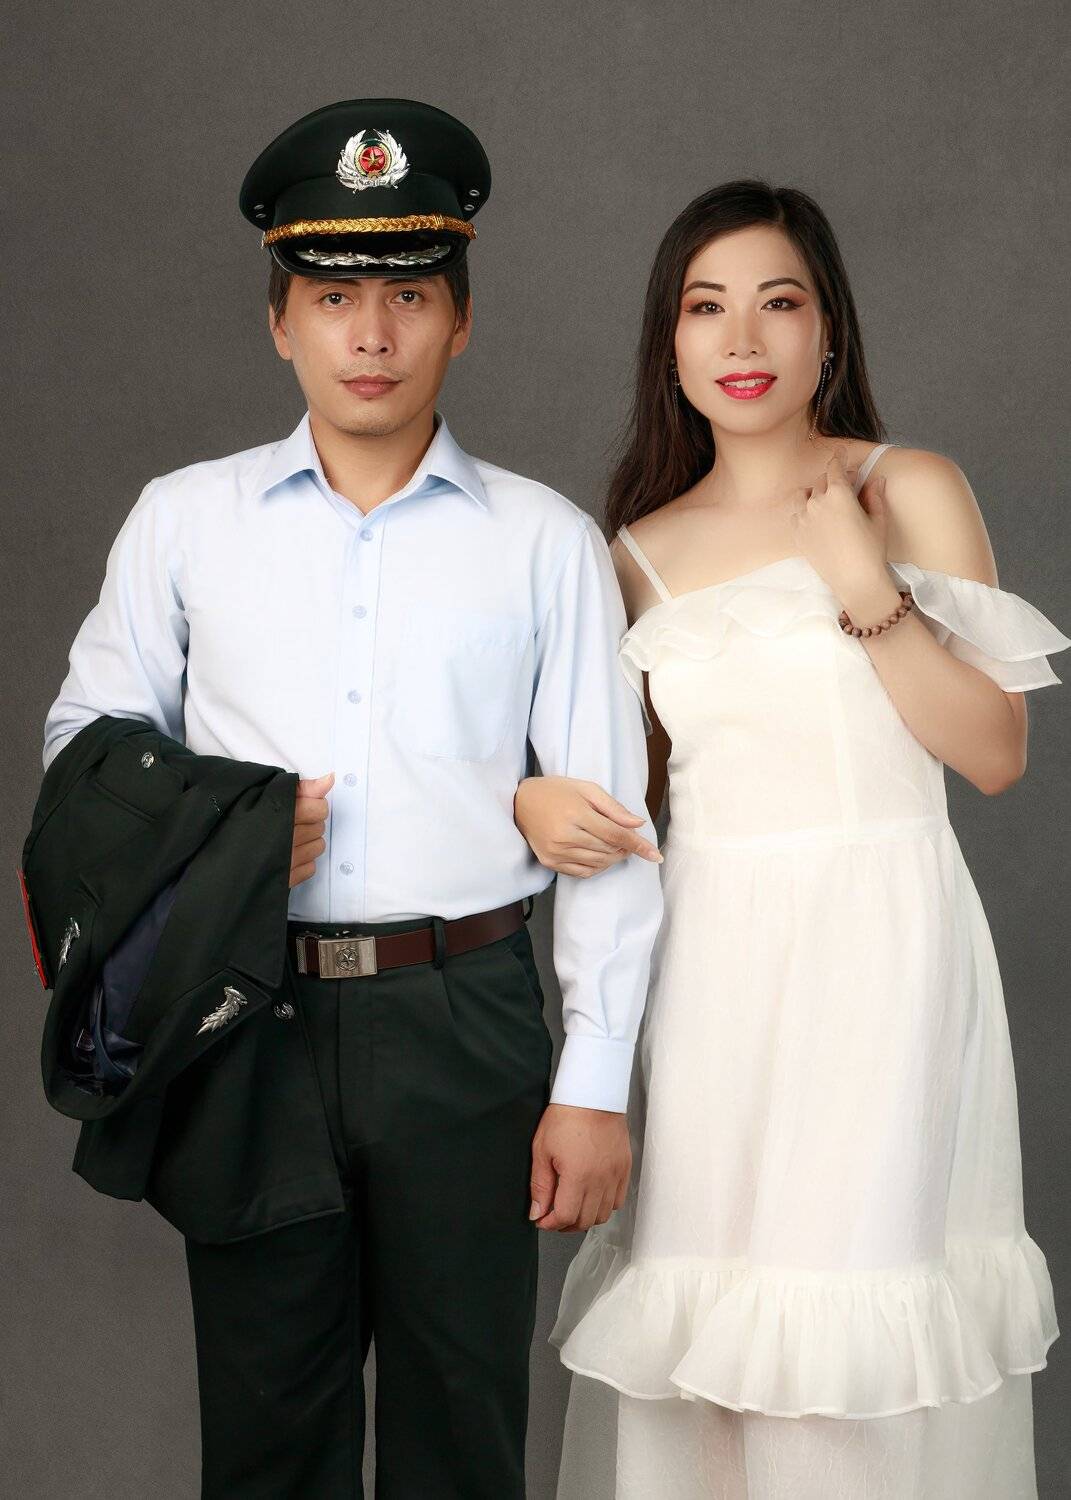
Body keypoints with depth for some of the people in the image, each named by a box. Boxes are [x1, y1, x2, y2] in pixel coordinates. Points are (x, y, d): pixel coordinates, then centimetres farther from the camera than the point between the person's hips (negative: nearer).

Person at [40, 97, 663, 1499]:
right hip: (249, 1018, 1)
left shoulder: (547, 542, 2)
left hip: (466, 1019, -1)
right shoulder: (184, 520, 7)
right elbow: (86, 737, 13)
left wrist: (595, 1083, -4)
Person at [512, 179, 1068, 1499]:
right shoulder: (638, 550, 10)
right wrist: (543, 805, -4)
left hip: (881, 954, -3)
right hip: (714, 959, 3)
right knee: (699, 1332, 5)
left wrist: (867, 587, -13)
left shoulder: (911, 492, 1)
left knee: (869, 1341, -1)